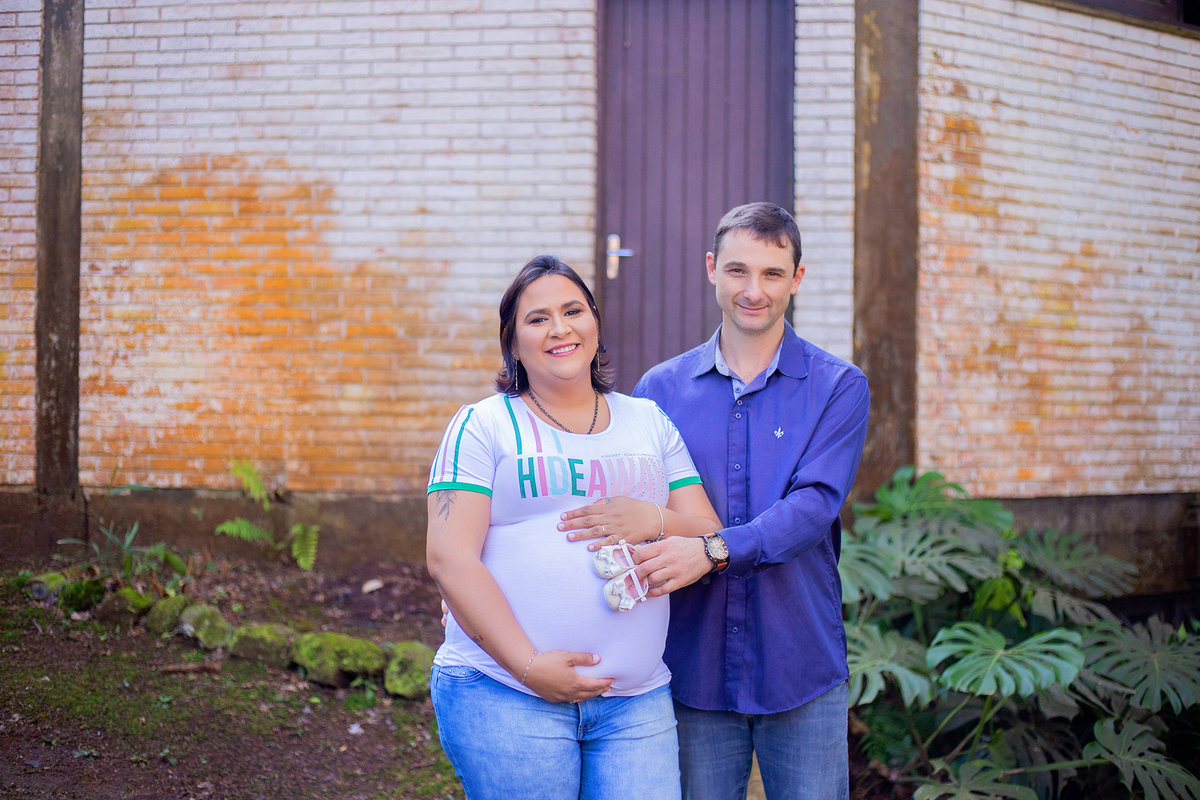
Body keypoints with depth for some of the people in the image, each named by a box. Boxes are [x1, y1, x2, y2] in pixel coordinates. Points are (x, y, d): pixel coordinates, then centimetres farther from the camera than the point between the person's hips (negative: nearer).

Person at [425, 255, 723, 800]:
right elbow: (450, 558, -6)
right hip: (504, 694, -3)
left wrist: (654, 521, -11)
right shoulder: (483, 426, 3)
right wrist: (528, 664, -15)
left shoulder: (650, 423, 15)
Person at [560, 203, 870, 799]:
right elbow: (616, 505, 3)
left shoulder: (839, 388, 0)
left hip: (802, 671, -1)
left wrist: (713, 550, -30)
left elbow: (814, 506, -14)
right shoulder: (661, 388, 6)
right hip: (694, 668, 1)